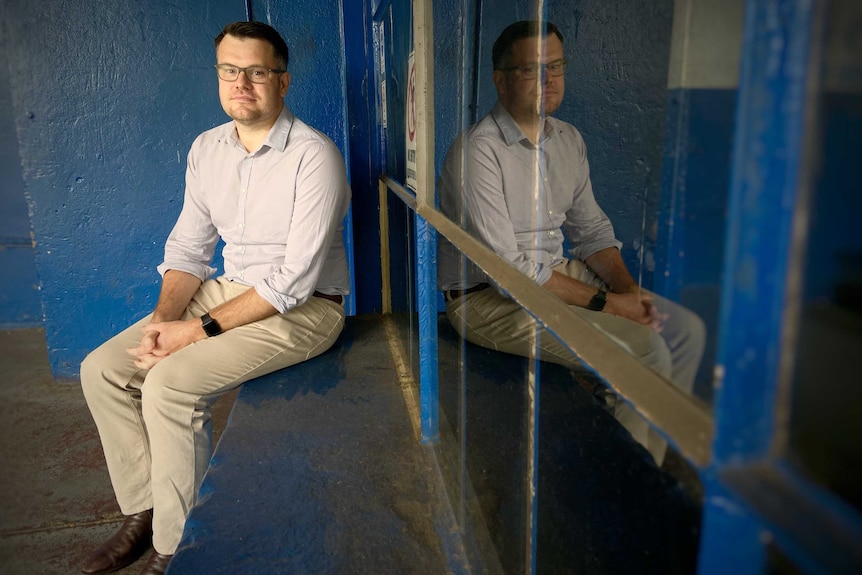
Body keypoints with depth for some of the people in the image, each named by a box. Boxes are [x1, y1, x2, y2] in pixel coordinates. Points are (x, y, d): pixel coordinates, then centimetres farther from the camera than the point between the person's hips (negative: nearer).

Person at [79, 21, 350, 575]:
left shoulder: (314, 156, -17)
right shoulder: (207, 149, 6)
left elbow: (295, 280, -22)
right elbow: (188, 248, 9)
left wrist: (202, 329, -21)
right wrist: (163, 318, -9)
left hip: (304, 308, -7)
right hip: (230, 289, 8)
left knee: (170, 383, -25)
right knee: (103, 368, -3)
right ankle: (143, 512, 10)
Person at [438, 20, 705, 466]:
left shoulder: (568, 140, 9)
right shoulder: (477, 153, -19)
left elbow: (592, 229, 14)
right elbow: (508, 271, -22)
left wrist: (626, 286, -5)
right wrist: (605, 302, -19)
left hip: (556, 272, 9)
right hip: (488, 298, -8)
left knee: (685, 329, 3)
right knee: (645, 352, -21)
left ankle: (665, 454, 20)